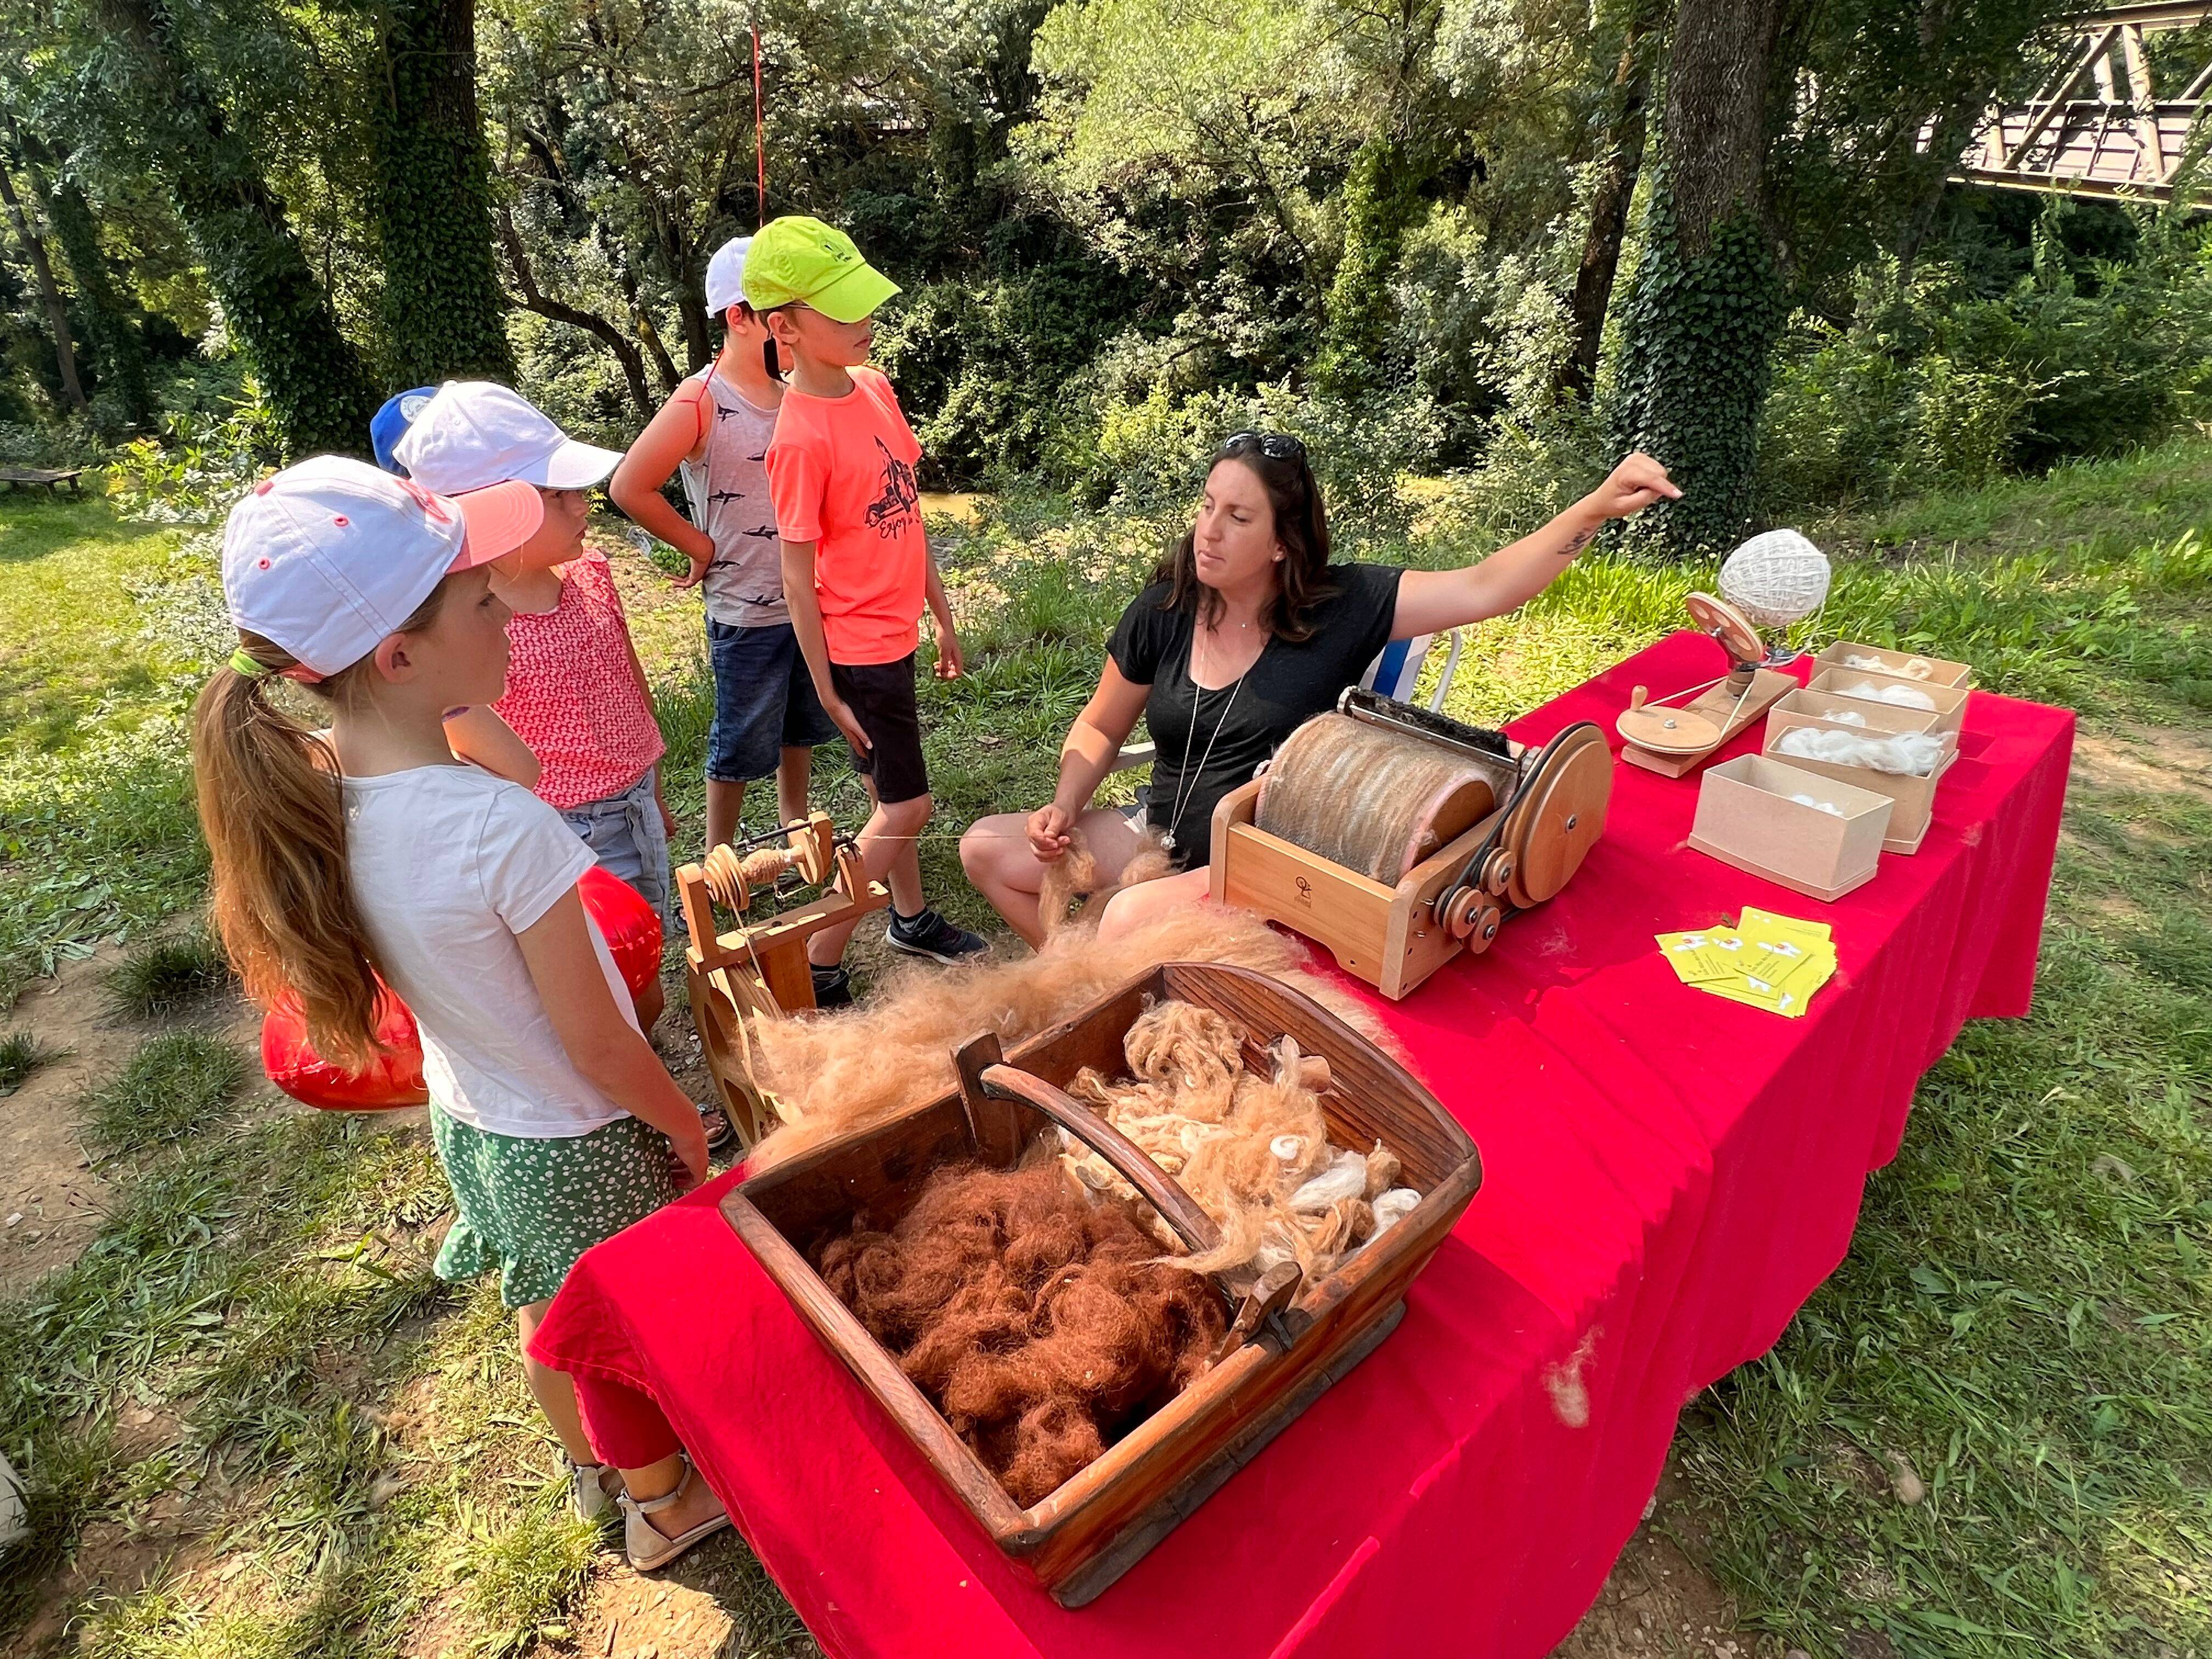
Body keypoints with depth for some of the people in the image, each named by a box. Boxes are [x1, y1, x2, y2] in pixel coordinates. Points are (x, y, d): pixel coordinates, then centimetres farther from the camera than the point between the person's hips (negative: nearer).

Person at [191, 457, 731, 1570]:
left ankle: (592, 1466, 58)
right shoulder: (505, 830, -36)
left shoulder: (305, 791, -15)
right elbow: (599, 1047, -23)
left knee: (547, 1320, 30)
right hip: (579, 1139, -6)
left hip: (465, 1116, 6)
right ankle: (663, 1504, 49)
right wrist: (685, 1125, -9)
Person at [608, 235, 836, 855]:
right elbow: (629, 487, -17)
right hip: (745, 611, -6)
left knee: (803, 725, 21)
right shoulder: (701, 401, -15)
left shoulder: (794, 394, 5)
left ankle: (795, 825, 42)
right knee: (742, 742, 7)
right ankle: (719, 854, 26)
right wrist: (703, 548, -11)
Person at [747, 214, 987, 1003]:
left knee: (888, 792, 20)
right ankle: (818, 968, 13)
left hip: (896, 632, 7)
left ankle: (912, 918, 39)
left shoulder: (875, 387, 2)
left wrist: (942, 616, 15)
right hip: (857, 647, -7)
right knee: (906, 807, 1)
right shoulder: (801, 438, -22)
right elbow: (797, 577, -17)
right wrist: (829, 694, -13)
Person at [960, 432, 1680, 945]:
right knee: (988, 847, 1)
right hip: (1162, 834, 6)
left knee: (1129, 920, -32)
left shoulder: (1342, 607, -13)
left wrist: (1598, 507, -31)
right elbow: (1099, 729, 9)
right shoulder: (1162, 612, -5)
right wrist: (1064, 806, -8)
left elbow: (1481, 589, -21)